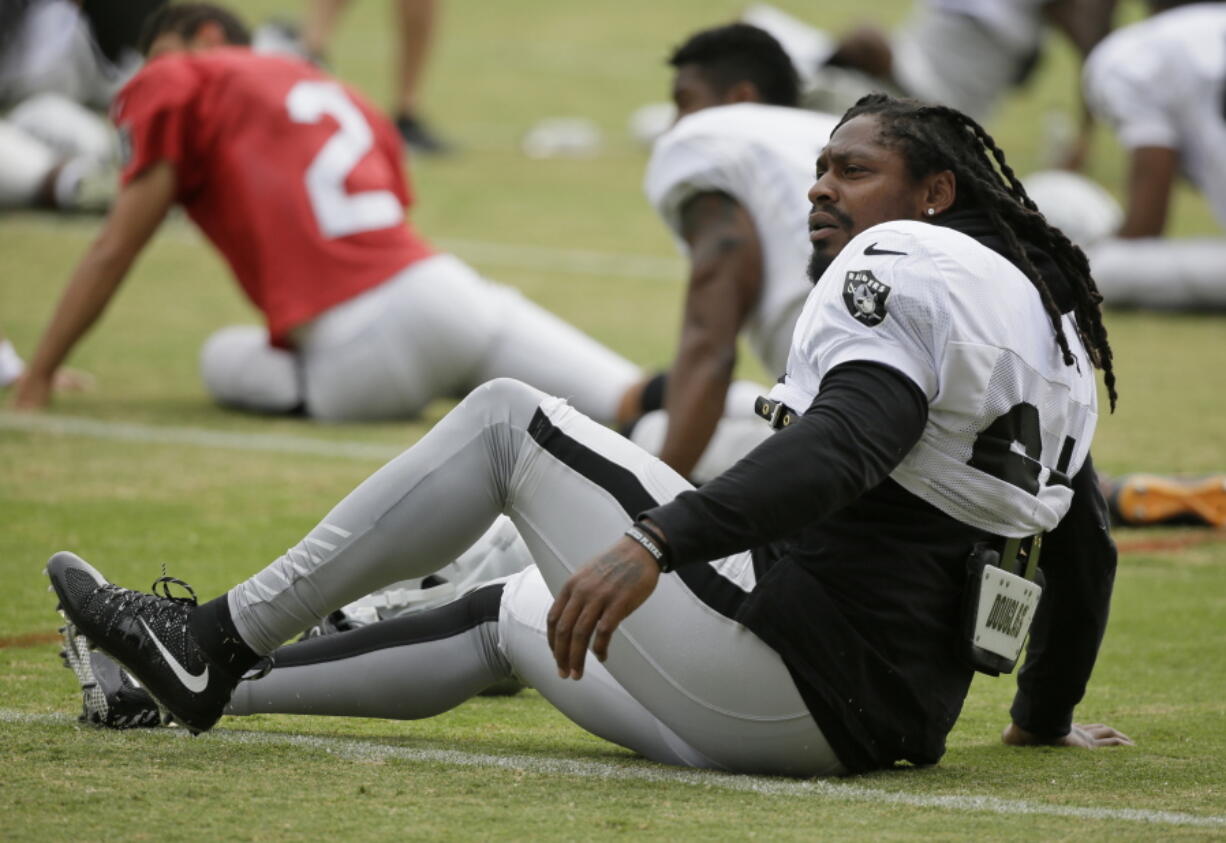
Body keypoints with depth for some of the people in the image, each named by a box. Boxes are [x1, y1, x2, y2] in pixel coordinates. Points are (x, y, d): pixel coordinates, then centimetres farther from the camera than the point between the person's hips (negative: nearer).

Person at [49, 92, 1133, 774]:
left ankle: (220, 638, 2)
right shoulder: (1051, 324, 22)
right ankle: (213, 681, 29)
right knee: (506, 619, 29)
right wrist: (1045, 721, 45)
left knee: (505, 419, 0)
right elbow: (1085, 554, 31)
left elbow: (847, 443, -26)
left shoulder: (906, 267, -7)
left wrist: (655, 543, -37)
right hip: (880, 722, 9)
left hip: (786, 670, -9)